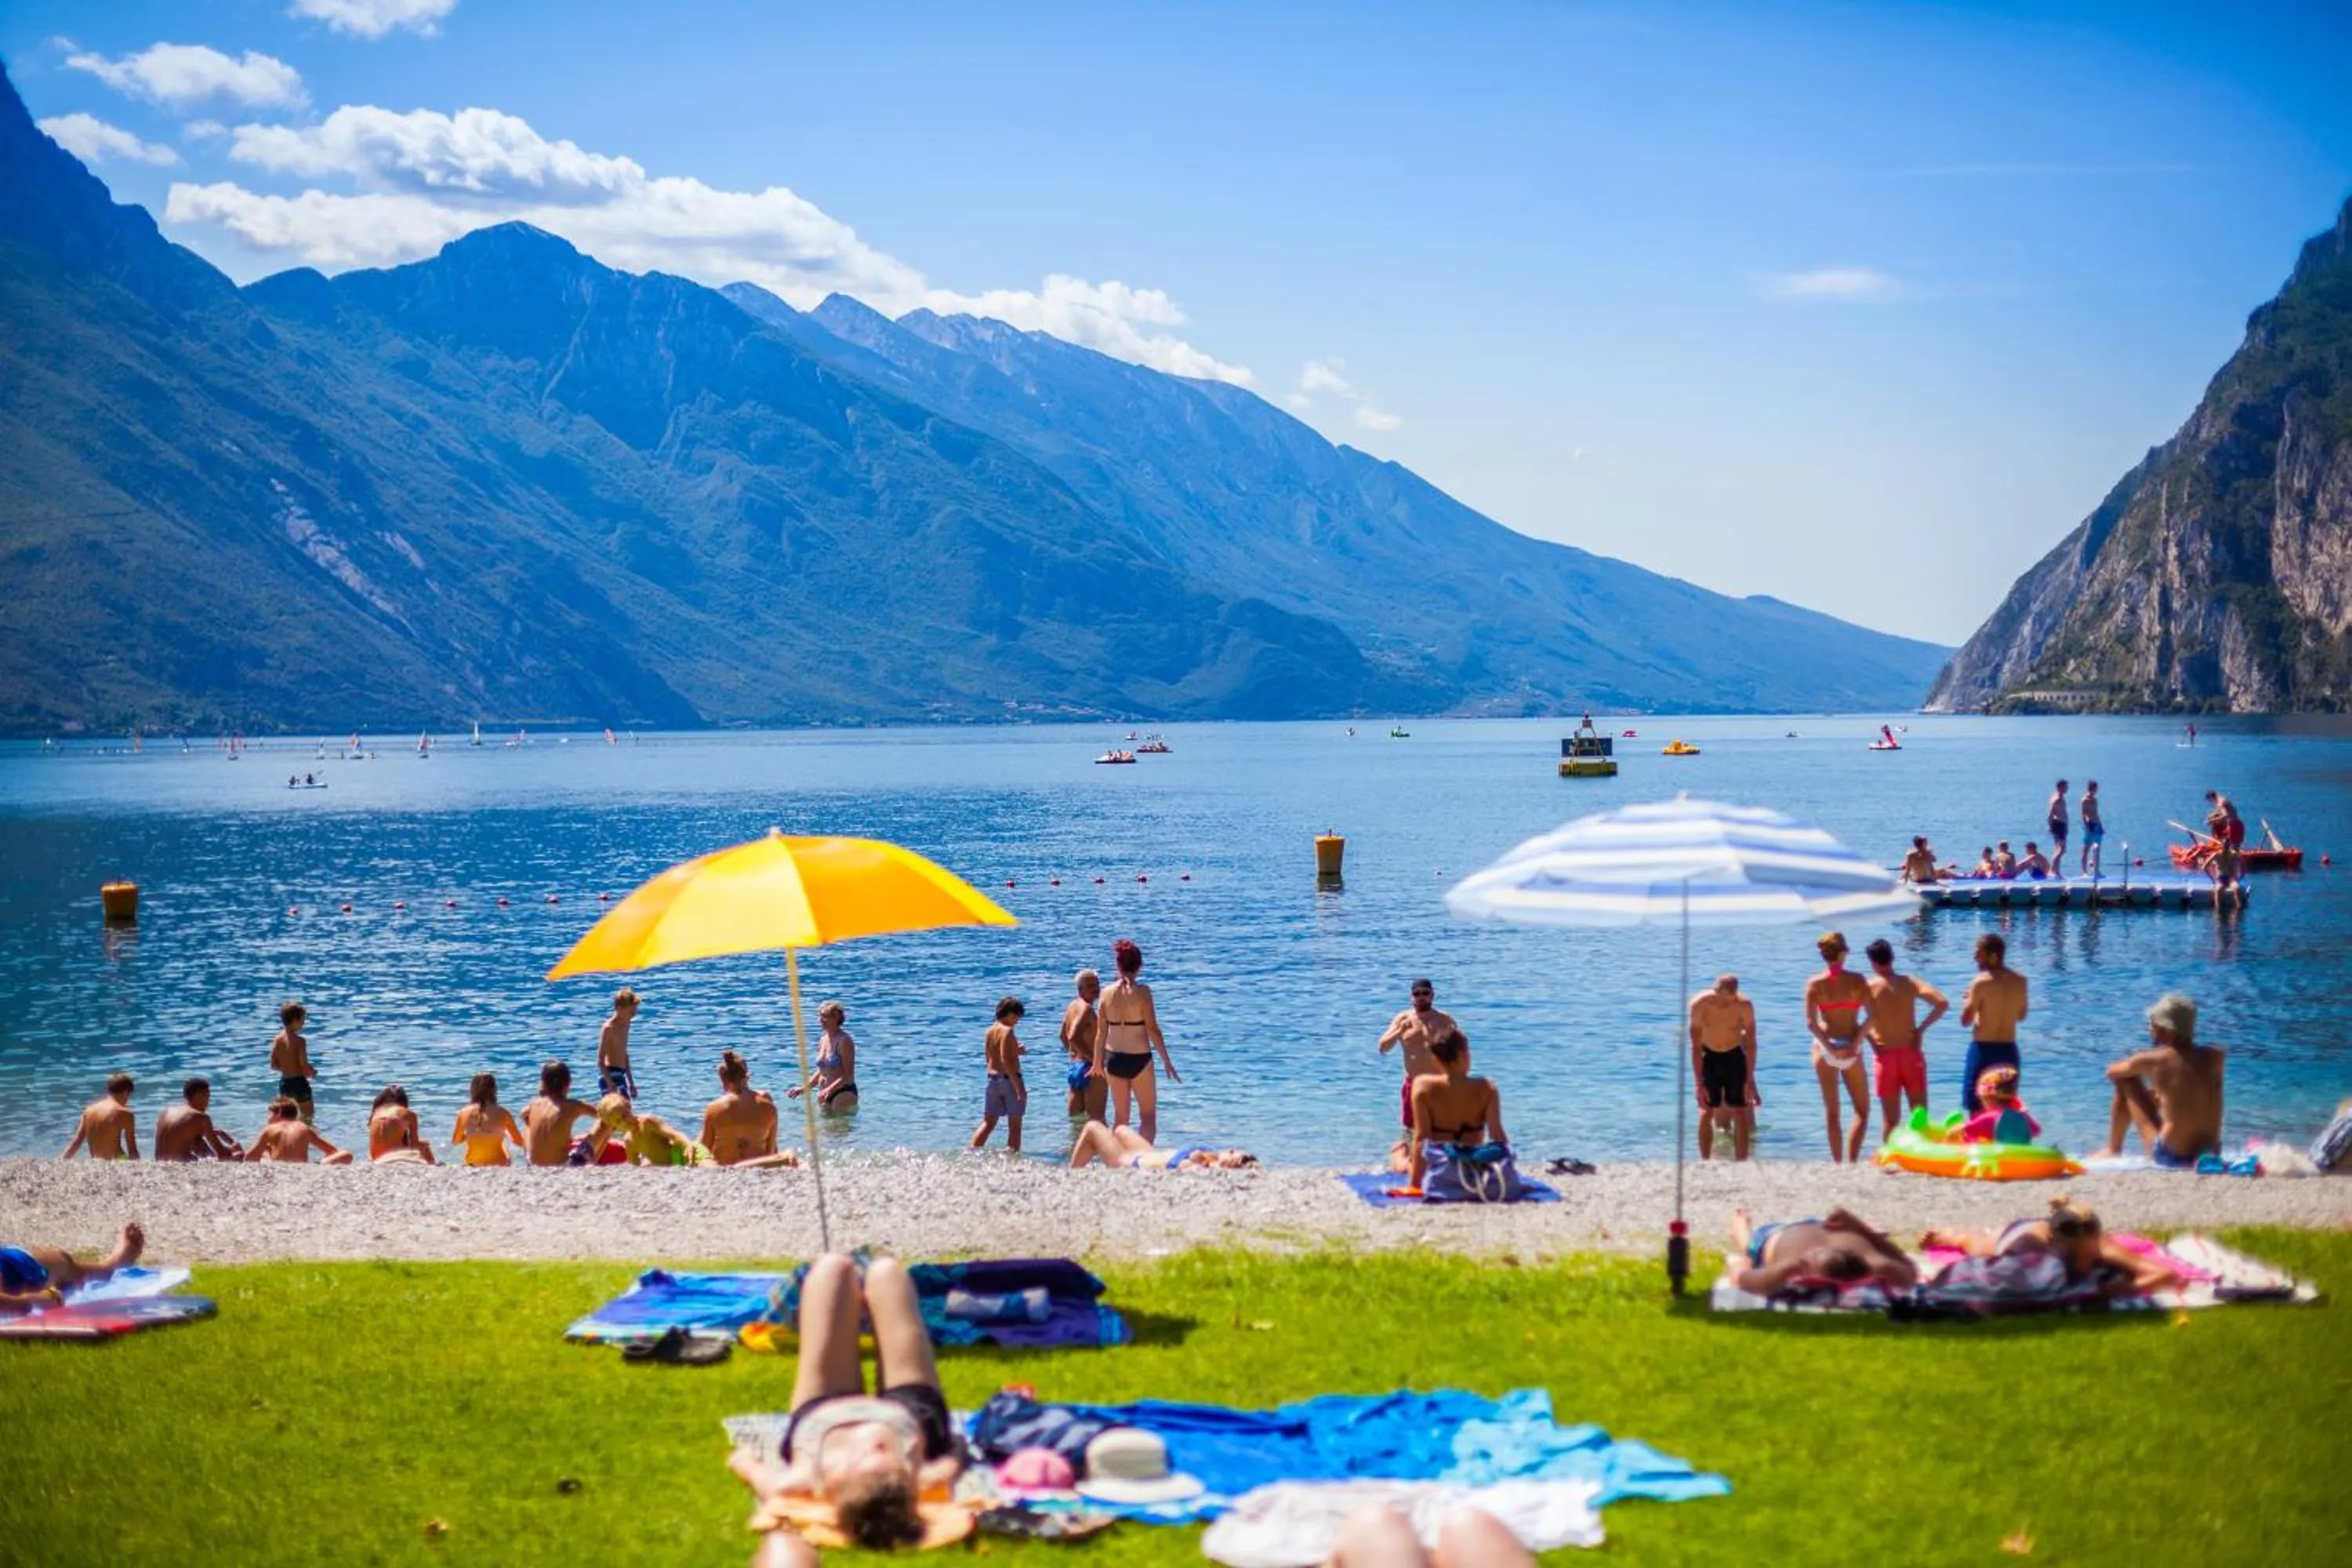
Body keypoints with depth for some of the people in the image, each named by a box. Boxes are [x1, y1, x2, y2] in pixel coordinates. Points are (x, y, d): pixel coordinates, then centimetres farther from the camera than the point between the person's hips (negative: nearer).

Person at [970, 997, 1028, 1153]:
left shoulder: (990, 1031, 10)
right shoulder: (1008, 1031, -14)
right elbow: (1006, 1060, -22)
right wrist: (1019, 1086, -23)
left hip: (993, 1078, 7)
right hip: (1009, 1079, -7)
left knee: (988, 1123, 11)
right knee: (1015, 1124, 4)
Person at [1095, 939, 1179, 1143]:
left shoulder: (1107, 993, 0)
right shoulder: (1142, 991, -11)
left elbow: (1101, 1031, 5)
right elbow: (1153, 1029, -13)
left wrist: (1098, 1061, 18)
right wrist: (1167, 1061, -7)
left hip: (1114, 1059, 4)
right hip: (1139, 1058, -4)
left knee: (1120, 1116, 15)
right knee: (1148, 1115, 6)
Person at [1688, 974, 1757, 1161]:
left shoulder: (1744, 1006, -23)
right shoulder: (1699, 1004, -24)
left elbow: (1751, 1044, -12)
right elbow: (1695, 1046, -18)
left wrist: (1749, 1080, -13)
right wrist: (1699, 1083, -19)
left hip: (1734, 1057, 0)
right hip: (1708, 1057, 0)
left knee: (1739, 1113, -3)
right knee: (1706, 1113, -1)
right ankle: (1705, 1163, 6)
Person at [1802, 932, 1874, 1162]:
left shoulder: (1814, 984, -4)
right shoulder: (1856, 981, -6)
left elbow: (1810, 1022, -12)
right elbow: (1871, 1015, -14)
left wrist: (1830, 1048, -8)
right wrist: (1856, 1043, -10)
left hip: (1825, 1049, 1)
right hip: (1851, 1051, -1)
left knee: (1831, 1114, 10)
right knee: (1862, 1111, 10)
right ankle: (1851, 1162, -5)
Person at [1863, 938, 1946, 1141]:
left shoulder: (1868, 987, -5)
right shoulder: (1910, 983, 0)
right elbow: (1942, 1004, -9)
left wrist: (1870, 1038, -2)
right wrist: (1921, 1028, 0)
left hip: (1885, 1056, -1)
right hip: (1911, 1054, 1)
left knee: (1891, 1120, 5)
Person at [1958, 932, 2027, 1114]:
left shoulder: (1981, 983, -15)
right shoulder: (2020, 981, 2)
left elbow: (1966, 1020, -13)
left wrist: (1967, 1001, 5)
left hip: (1984, 1050, -6)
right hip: (2008, 1050, 6)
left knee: (1977, 1110, 1)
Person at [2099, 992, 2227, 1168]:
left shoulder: (2150, 1060, -11)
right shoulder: (2216, 1058, -1)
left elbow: (2112, 1073, 9)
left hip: (2170, 1159, -5)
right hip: (2210, 1155, 5)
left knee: (2125, 1082, 8)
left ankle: (2113, 1150, 24)